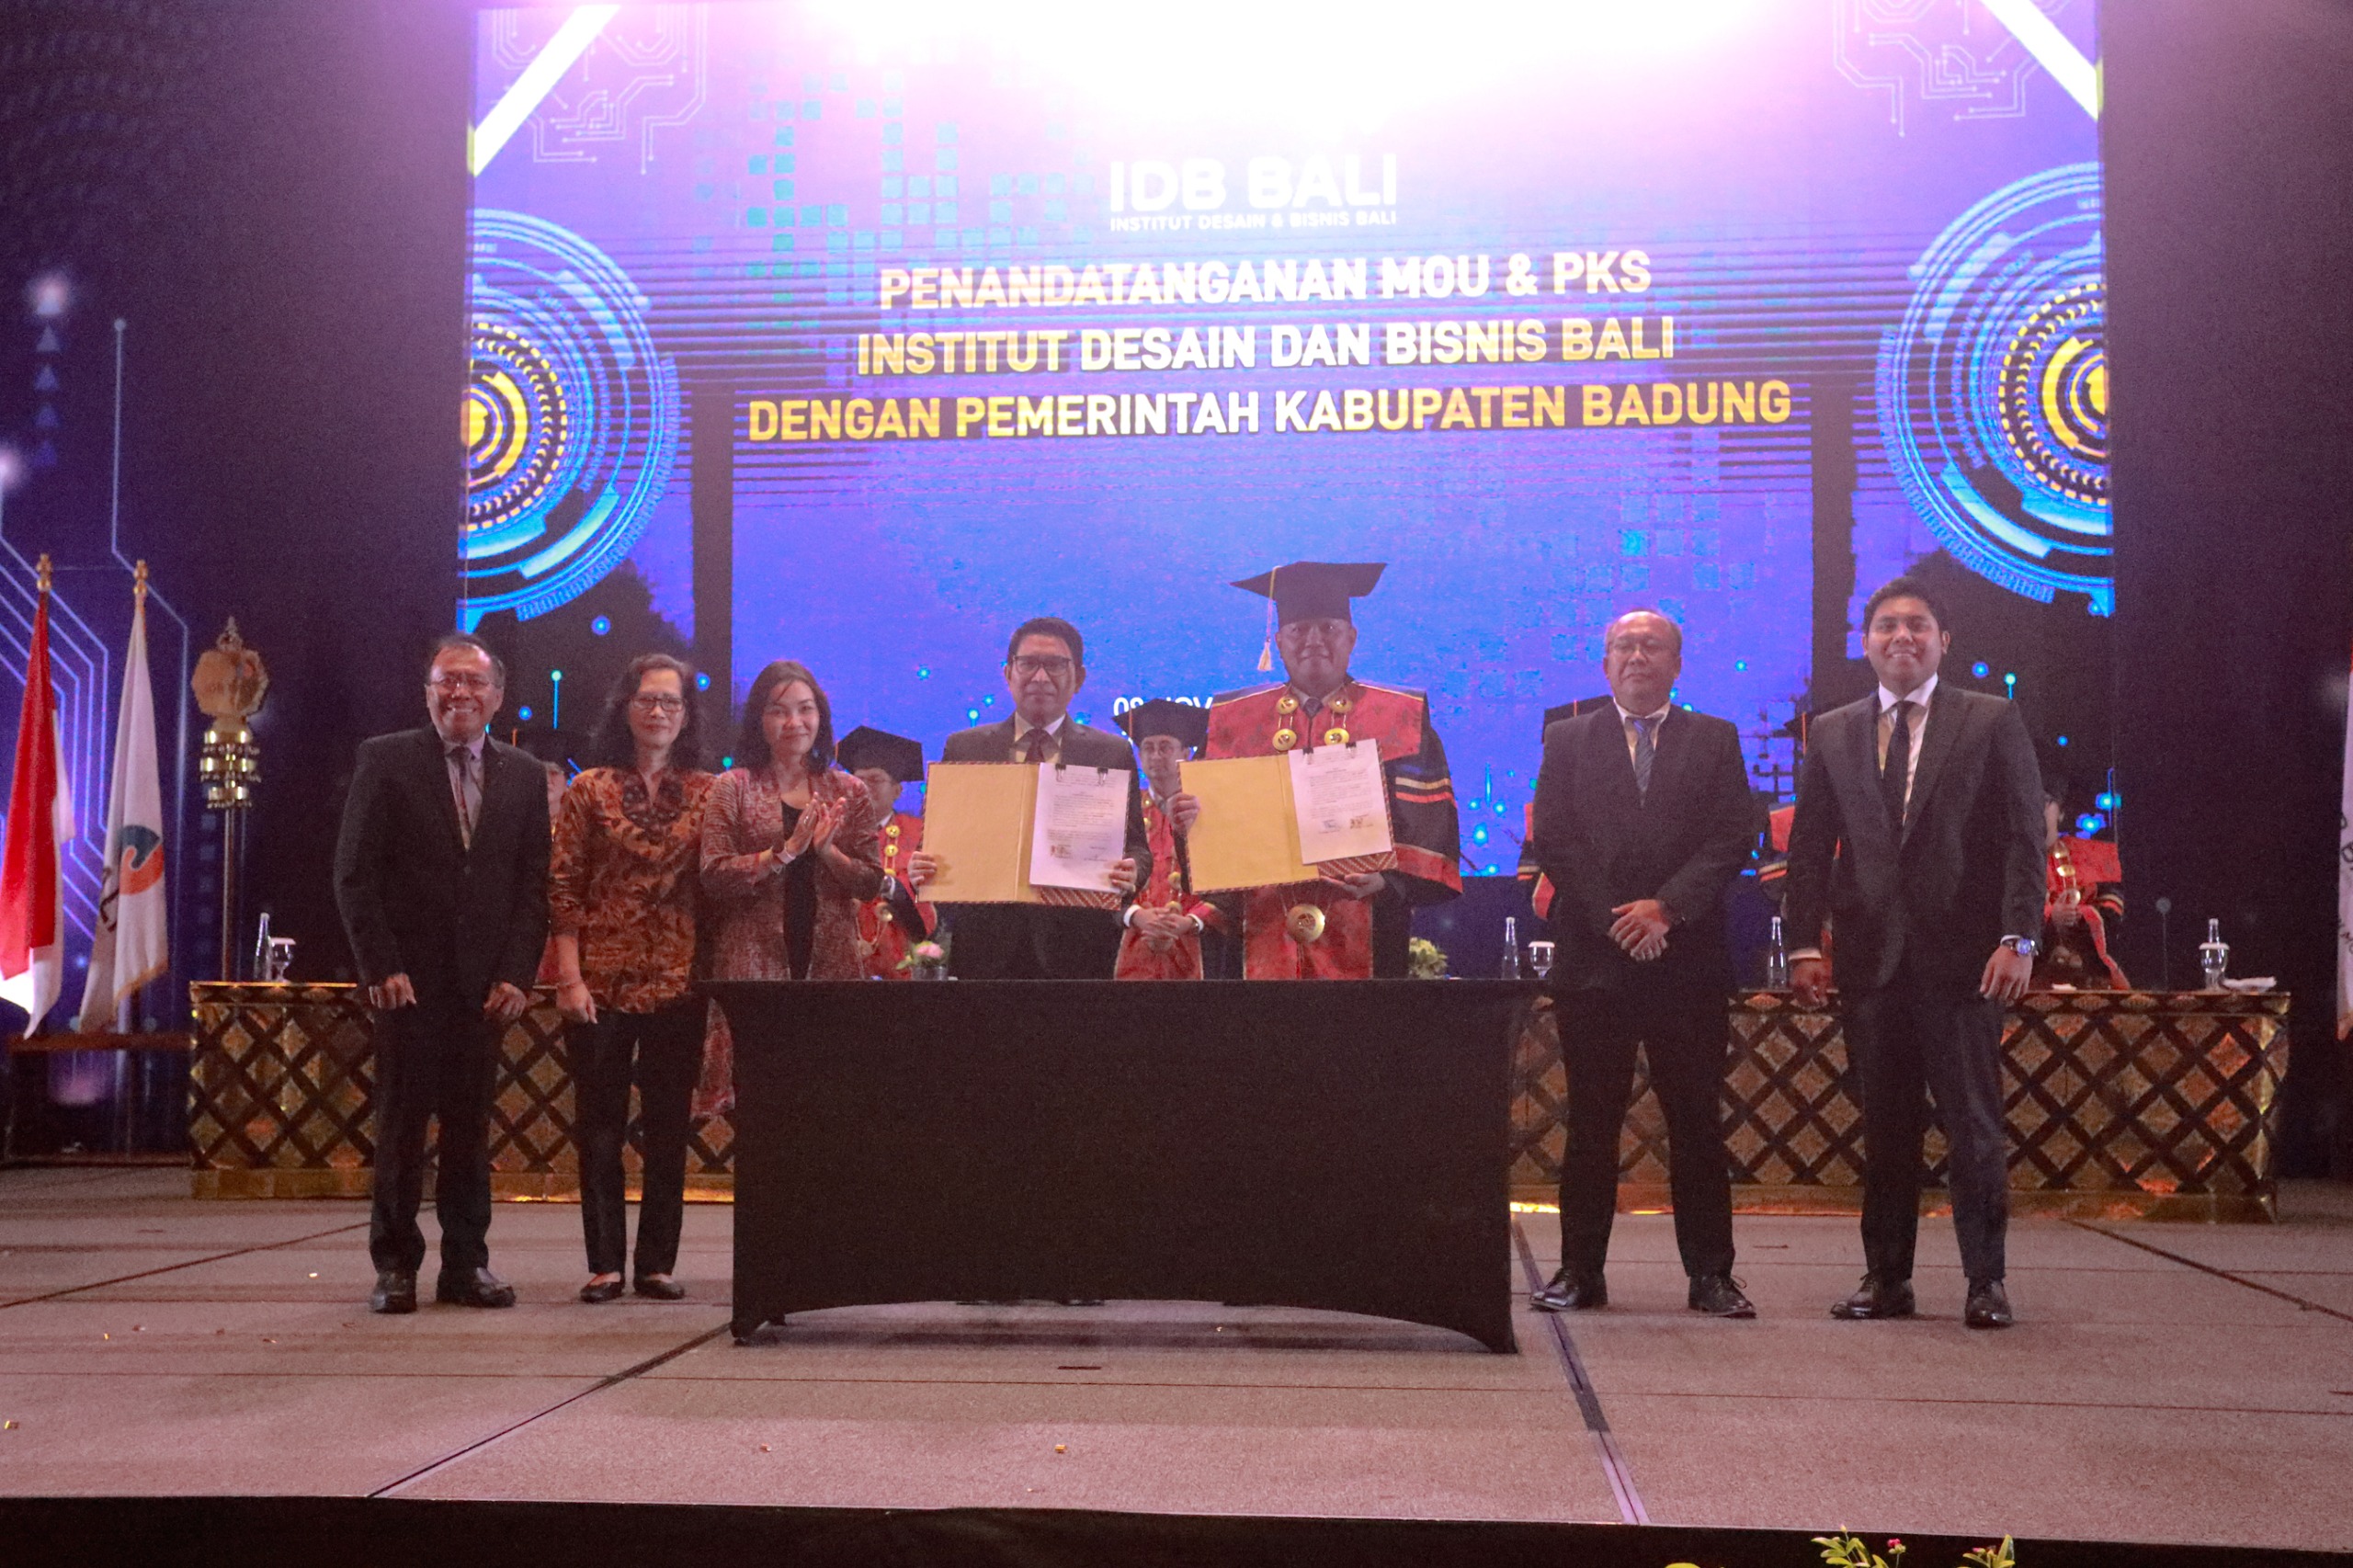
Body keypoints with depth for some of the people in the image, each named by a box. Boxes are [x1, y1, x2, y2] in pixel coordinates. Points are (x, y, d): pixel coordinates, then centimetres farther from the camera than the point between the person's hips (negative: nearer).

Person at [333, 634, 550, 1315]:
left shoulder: (525, 775, 10)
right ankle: (395, 1266, 11)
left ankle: (467, 1262, 13)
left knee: (471, 1124, 5)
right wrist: (381, 967, -9)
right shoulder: (386, 760, 2)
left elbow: (534, 884, 7)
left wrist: (517, 974, -3)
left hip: (487, 981, 2)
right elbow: (355, 874, -1)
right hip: (409, 977, -2)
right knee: (402, 1123, 2)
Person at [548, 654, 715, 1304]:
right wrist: (569, 976, -8)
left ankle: (657, 1262, 14)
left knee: (669, 1125, 5)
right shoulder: (589, 790, 3)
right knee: (600, 1122, 3)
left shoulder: (707, 793, 7)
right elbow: (564, 889, 1)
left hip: (678, 981, 1)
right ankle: (604, 1263, 10)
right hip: (602, 979, -1)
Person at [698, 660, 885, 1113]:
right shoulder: (732, 788, 4)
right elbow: (713, 878, -6)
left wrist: (827, 851, -9)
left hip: (831, 960, 2)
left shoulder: (848, 792, 12)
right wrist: (785, 852, -14)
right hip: (755, 961, -2)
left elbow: (871, 884, 8)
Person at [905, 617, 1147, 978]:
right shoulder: (964, 748, 10)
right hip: (985, 944, 1)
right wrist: (921, 867, -13)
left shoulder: (1112, 754, 8)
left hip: (1077, 948, 0)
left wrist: (1131, 873, -18)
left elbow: (1136, 847, 5)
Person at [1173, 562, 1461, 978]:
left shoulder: (1401, 718, 7)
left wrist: (1386, 878, -18)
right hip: (1262, 935, 1)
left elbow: (1428, 823, -1)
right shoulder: (1234, 719, 13)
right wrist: (1190, 822, -13)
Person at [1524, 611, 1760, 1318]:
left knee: (1698, 1121, 2)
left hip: (1689, 958, 0)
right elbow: (1551, 841, 1)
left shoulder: (1715, 740, 11)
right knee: (1590, 1121, 3)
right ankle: (1580, 1271, 10)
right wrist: (1616, 918, -9)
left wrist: (1666, 906, -12)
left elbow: (1735, 837, 0)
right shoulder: (1568, 741, 11)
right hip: (1592, 959, 0)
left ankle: (1709, 1273, 10)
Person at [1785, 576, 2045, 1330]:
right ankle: (1886, 1277, 14)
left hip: (1961, 955, -3)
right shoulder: (1833, 734, 13)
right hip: (1872, 956, 3)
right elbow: (1809, 848, 11)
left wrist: (2018, 937, -11)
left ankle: (1986, 1280, 9)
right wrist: (1804, 943, 0)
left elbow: (2024, 838, -1)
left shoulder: (1992, 723, 4)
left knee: (1974, 1125, 0)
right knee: (1883, 1126, 6)